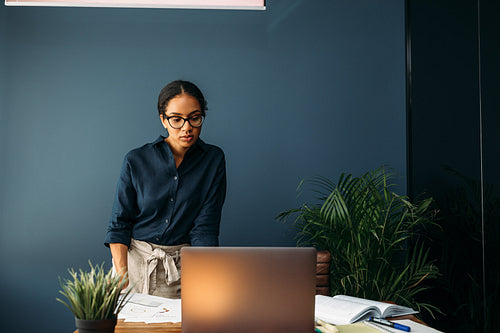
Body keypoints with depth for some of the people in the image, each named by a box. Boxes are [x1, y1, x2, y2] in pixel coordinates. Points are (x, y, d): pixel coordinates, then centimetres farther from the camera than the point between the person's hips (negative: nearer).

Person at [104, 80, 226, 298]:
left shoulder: (213, 160, -1)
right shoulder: (136, 161, -3)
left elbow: (205, 228, -5)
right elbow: (119, 224, 1)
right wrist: (121, 280, -11)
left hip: (183, 264, 0)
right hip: (134, 258, 0)